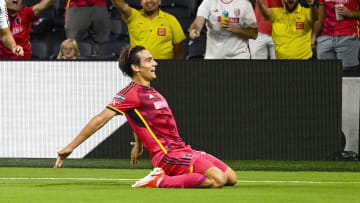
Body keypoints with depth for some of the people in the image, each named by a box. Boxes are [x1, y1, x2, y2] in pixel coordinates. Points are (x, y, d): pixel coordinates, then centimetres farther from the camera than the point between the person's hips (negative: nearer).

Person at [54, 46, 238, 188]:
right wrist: (70, 147, -18)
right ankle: (158, 182, -14)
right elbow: (101, 119, -15)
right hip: (168, 156, -9)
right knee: (217, 179, -25)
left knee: (230, 177, 5)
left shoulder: (148, 91, 17)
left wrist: (138, 145, 41)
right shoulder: (131, 93, -11)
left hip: (182, 150, 9)